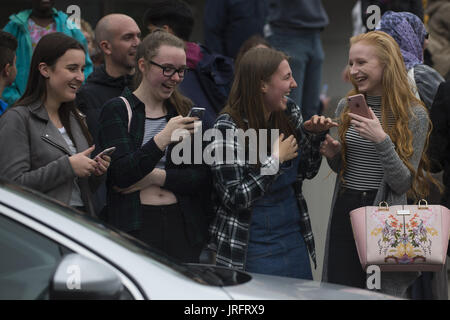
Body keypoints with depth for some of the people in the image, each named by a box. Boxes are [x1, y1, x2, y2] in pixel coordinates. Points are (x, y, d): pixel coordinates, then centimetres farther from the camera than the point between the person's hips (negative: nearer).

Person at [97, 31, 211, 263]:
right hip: (134, 226, -3)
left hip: (184, 226, 4)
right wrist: (163, 139, -25)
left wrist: (156, 177, -10)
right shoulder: (116, 110, 0)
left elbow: (204, 179, 5)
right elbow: (121, 175, -14)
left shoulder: (185, 111, 12)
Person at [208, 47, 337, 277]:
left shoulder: (289, 112, 2)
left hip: (295, 237, 7)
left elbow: (307, 171, 14)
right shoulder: (228, 127, -18)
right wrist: (276, 160, -19)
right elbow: (235, 198, -21)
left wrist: (315, 135, -2)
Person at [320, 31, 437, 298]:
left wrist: (381, 140, -21)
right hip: (344, 212, 5)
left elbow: (402, 183, -10)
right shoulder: (347, 107, 9)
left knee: (383, 291, 0)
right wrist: (333, 155, -1)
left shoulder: (414, 114, -6)